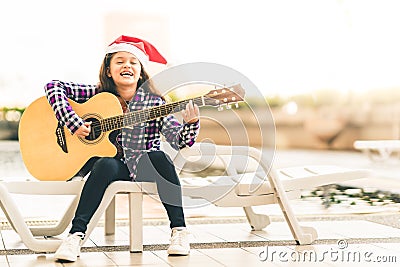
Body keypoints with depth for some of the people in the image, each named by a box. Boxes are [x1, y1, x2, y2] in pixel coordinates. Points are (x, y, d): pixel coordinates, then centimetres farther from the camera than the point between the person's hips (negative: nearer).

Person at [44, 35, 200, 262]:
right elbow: (54, 86, -8)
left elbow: (179, 140, -11)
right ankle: (76, 235, -30)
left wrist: (191, 124, -33)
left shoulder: (153, 101, -4)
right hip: (111, 161, 0)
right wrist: (74, 123, -19)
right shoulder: (98, 94, -2)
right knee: (106, 165, -33)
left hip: (144, 166, 0)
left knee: (158, 156, -31)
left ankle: (179, 230, -21)